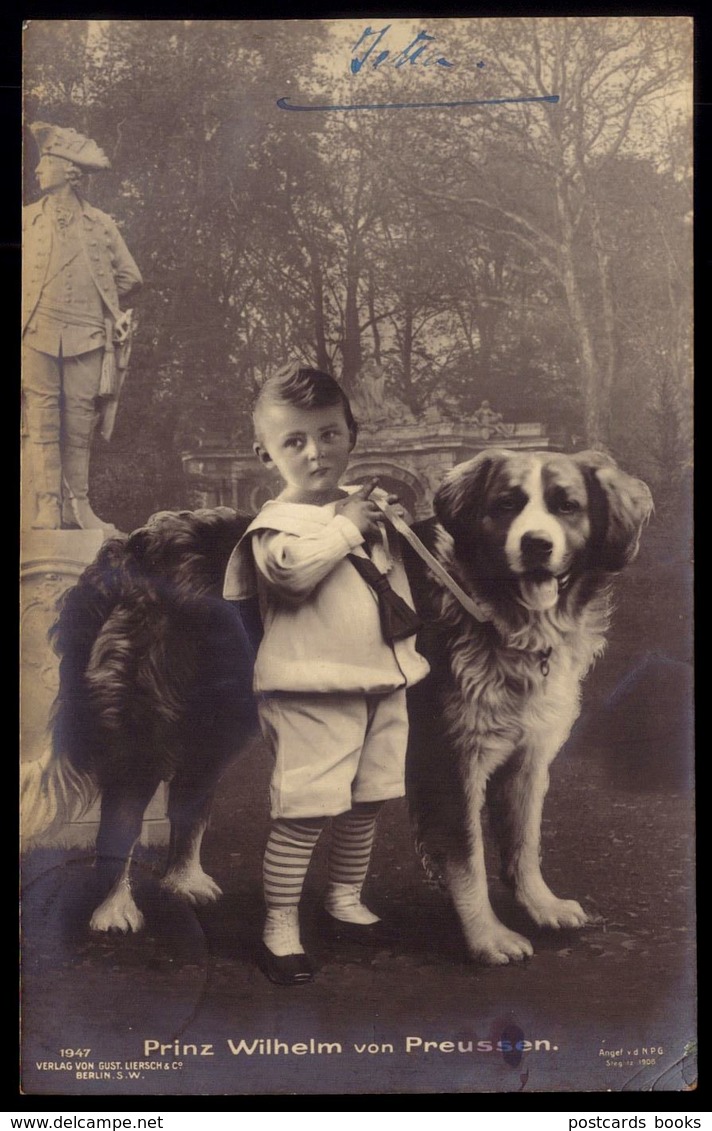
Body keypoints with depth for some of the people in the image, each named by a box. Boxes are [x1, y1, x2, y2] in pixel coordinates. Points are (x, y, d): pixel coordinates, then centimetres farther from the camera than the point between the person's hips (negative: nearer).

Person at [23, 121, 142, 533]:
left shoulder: (101, 224, 9)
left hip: (87, 339, 0)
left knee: (80, 425, 1)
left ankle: (79, 506, 9)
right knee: (43, 422, -3)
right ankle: (48, 507, 0)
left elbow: (130, 277, 17)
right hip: (38, 336, 0)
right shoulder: (27, 219, 10)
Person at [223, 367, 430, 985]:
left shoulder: (366, 506, 14)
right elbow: (292, 568, -31)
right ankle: (280, 926, 7)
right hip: (311, 693, -7)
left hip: (383, 681, 7)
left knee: (367, 801, 16)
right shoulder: (279, 520, -9)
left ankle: (345, 899, 35)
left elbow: (396, 574, 29)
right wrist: (346, 524, -21)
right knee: (303, 811, -6)